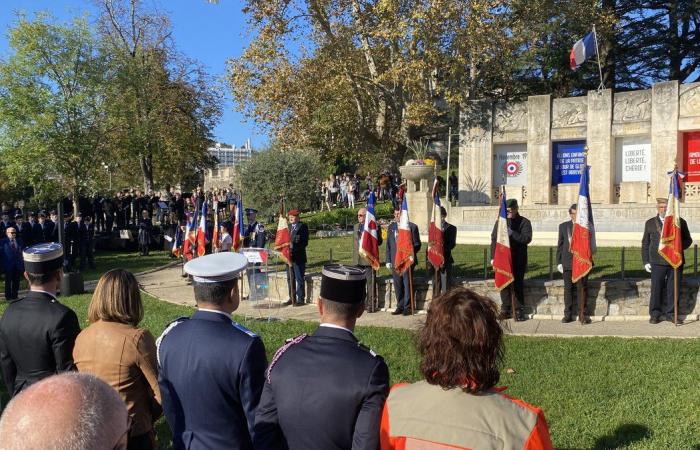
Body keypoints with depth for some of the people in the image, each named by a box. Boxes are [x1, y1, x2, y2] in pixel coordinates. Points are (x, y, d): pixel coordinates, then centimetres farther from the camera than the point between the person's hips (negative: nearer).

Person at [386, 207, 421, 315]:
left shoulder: (412, 226, -1)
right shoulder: (391, 227, 13)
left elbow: (417, 244, 0)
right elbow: (388, 245, 15)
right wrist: (388, 261, 9)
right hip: (395, 261, 4)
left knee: (407, 284, -1)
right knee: (397, 285, 8)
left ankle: (407, 307, 10)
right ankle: (400, 306, 19)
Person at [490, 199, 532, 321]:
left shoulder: (524, 222, 1)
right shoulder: (500, 221, 11)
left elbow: (527, 238, -12)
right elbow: (493, 239, 11)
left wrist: (511, 233, -22)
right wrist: (494, 257, 5)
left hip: (518, 260, -3)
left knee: (518, 285, 1)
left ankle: (519, 311, 9)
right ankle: (505, 310, 14)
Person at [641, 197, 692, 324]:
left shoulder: (680, 222, 10)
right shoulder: (650, 223, 10)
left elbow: (688, 240, 12)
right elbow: (645, 243, 11)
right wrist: (646, 261, 4)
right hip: (658, 262, -1)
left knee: (673, 288, 4)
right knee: (656, 288, -2)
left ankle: (670, 313, 16)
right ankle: (655, 314, 6)